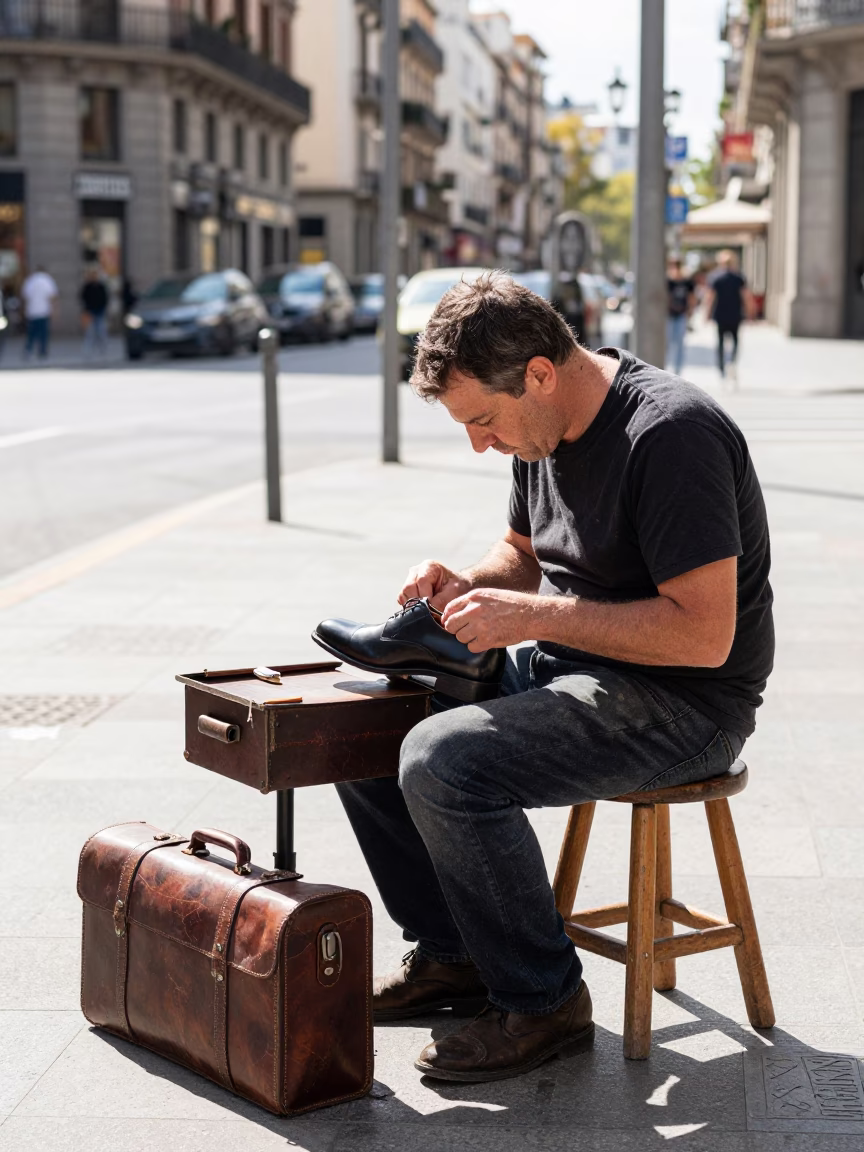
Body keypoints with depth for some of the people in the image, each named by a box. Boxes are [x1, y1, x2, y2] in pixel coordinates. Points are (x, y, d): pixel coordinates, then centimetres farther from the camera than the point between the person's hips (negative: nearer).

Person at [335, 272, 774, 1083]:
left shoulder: (671, 433, -23)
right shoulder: (544, 431, 6)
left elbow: (704, 634, -27)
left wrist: (534, 616, -24)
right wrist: (467, 585, 0)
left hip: (681, 705, -9)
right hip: (565, 662, 9)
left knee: (442, 761, -28)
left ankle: (544, 1001, -9)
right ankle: (451, 954, 15)